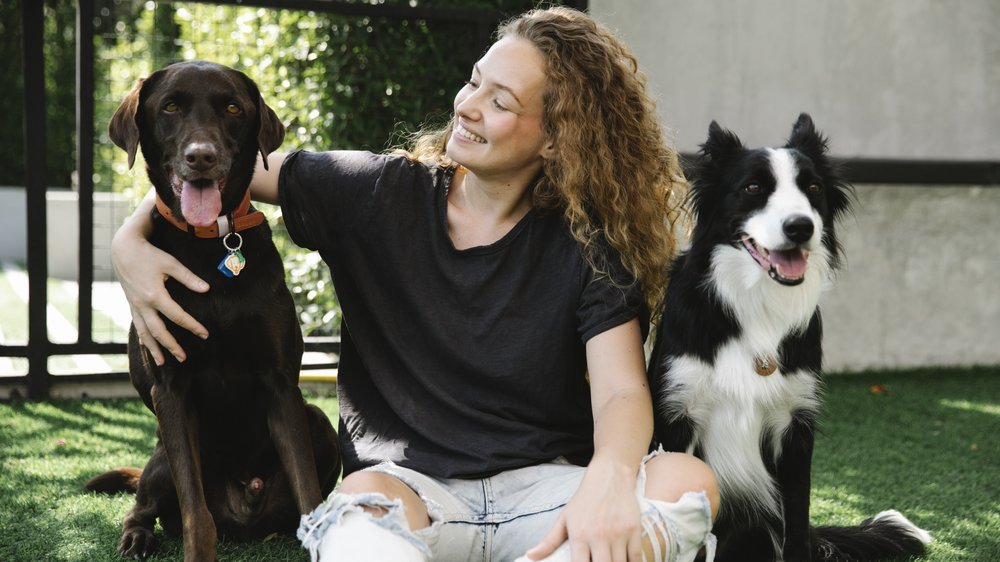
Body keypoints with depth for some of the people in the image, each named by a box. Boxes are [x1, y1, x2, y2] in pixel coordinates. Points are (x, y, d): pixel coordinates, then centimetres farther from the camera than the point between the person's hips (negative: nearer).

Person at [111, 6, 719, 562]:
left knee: (690, 480, -31)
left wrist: (609, 475, -36)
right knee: (363, 501, -38)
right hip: (409, 480, 0)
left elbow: (621, 392, -13)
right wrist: (131, 238, -9)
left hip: (540, 488, 0)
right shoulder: (380, 193, 3)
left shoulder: (588, 244, -1)